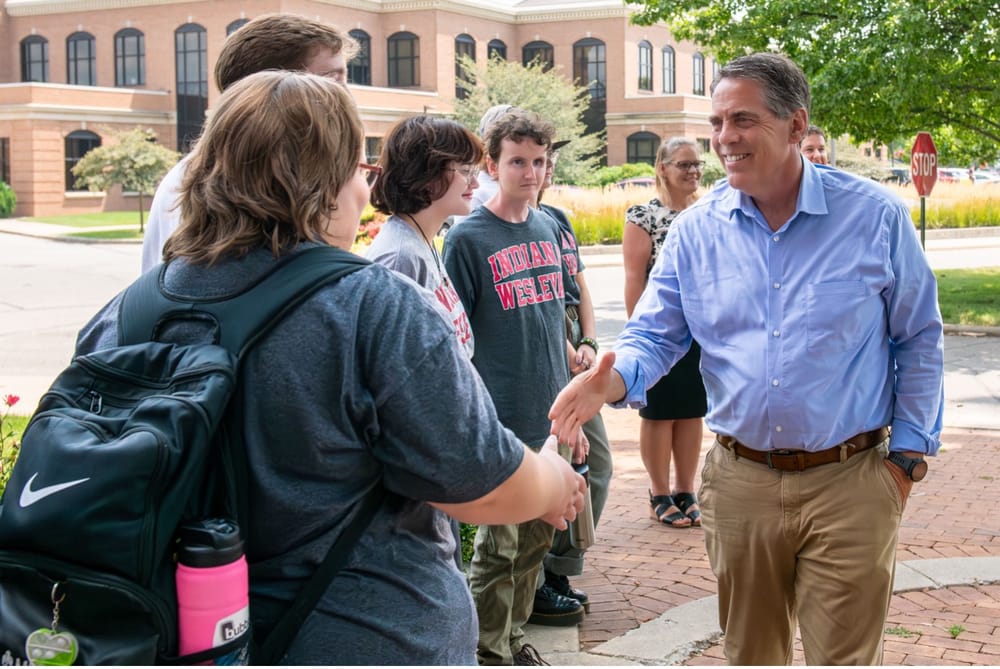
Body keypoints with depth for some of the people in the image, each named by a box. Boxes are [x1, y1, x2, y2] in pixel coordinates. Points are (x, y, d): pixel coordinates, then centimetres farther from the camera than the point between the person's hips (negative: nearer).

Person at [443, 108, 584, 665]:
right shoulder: (468, 238, -9)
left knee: (535, 539, 16)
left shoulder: (548, 228, 9)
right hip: (500, 425, -6)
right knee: (499, 546, 2)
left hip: (552, 420, 6)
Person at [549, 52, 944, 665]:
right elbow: (654, 336, 2)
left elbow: (919, 342, 2)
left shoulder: (876, 216, -6)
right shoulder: (697, 229, 1)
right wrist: (612, 378, -21)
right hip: (740, 482, 3)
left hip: (849, 484, -3)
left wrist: (907, 455, -1)